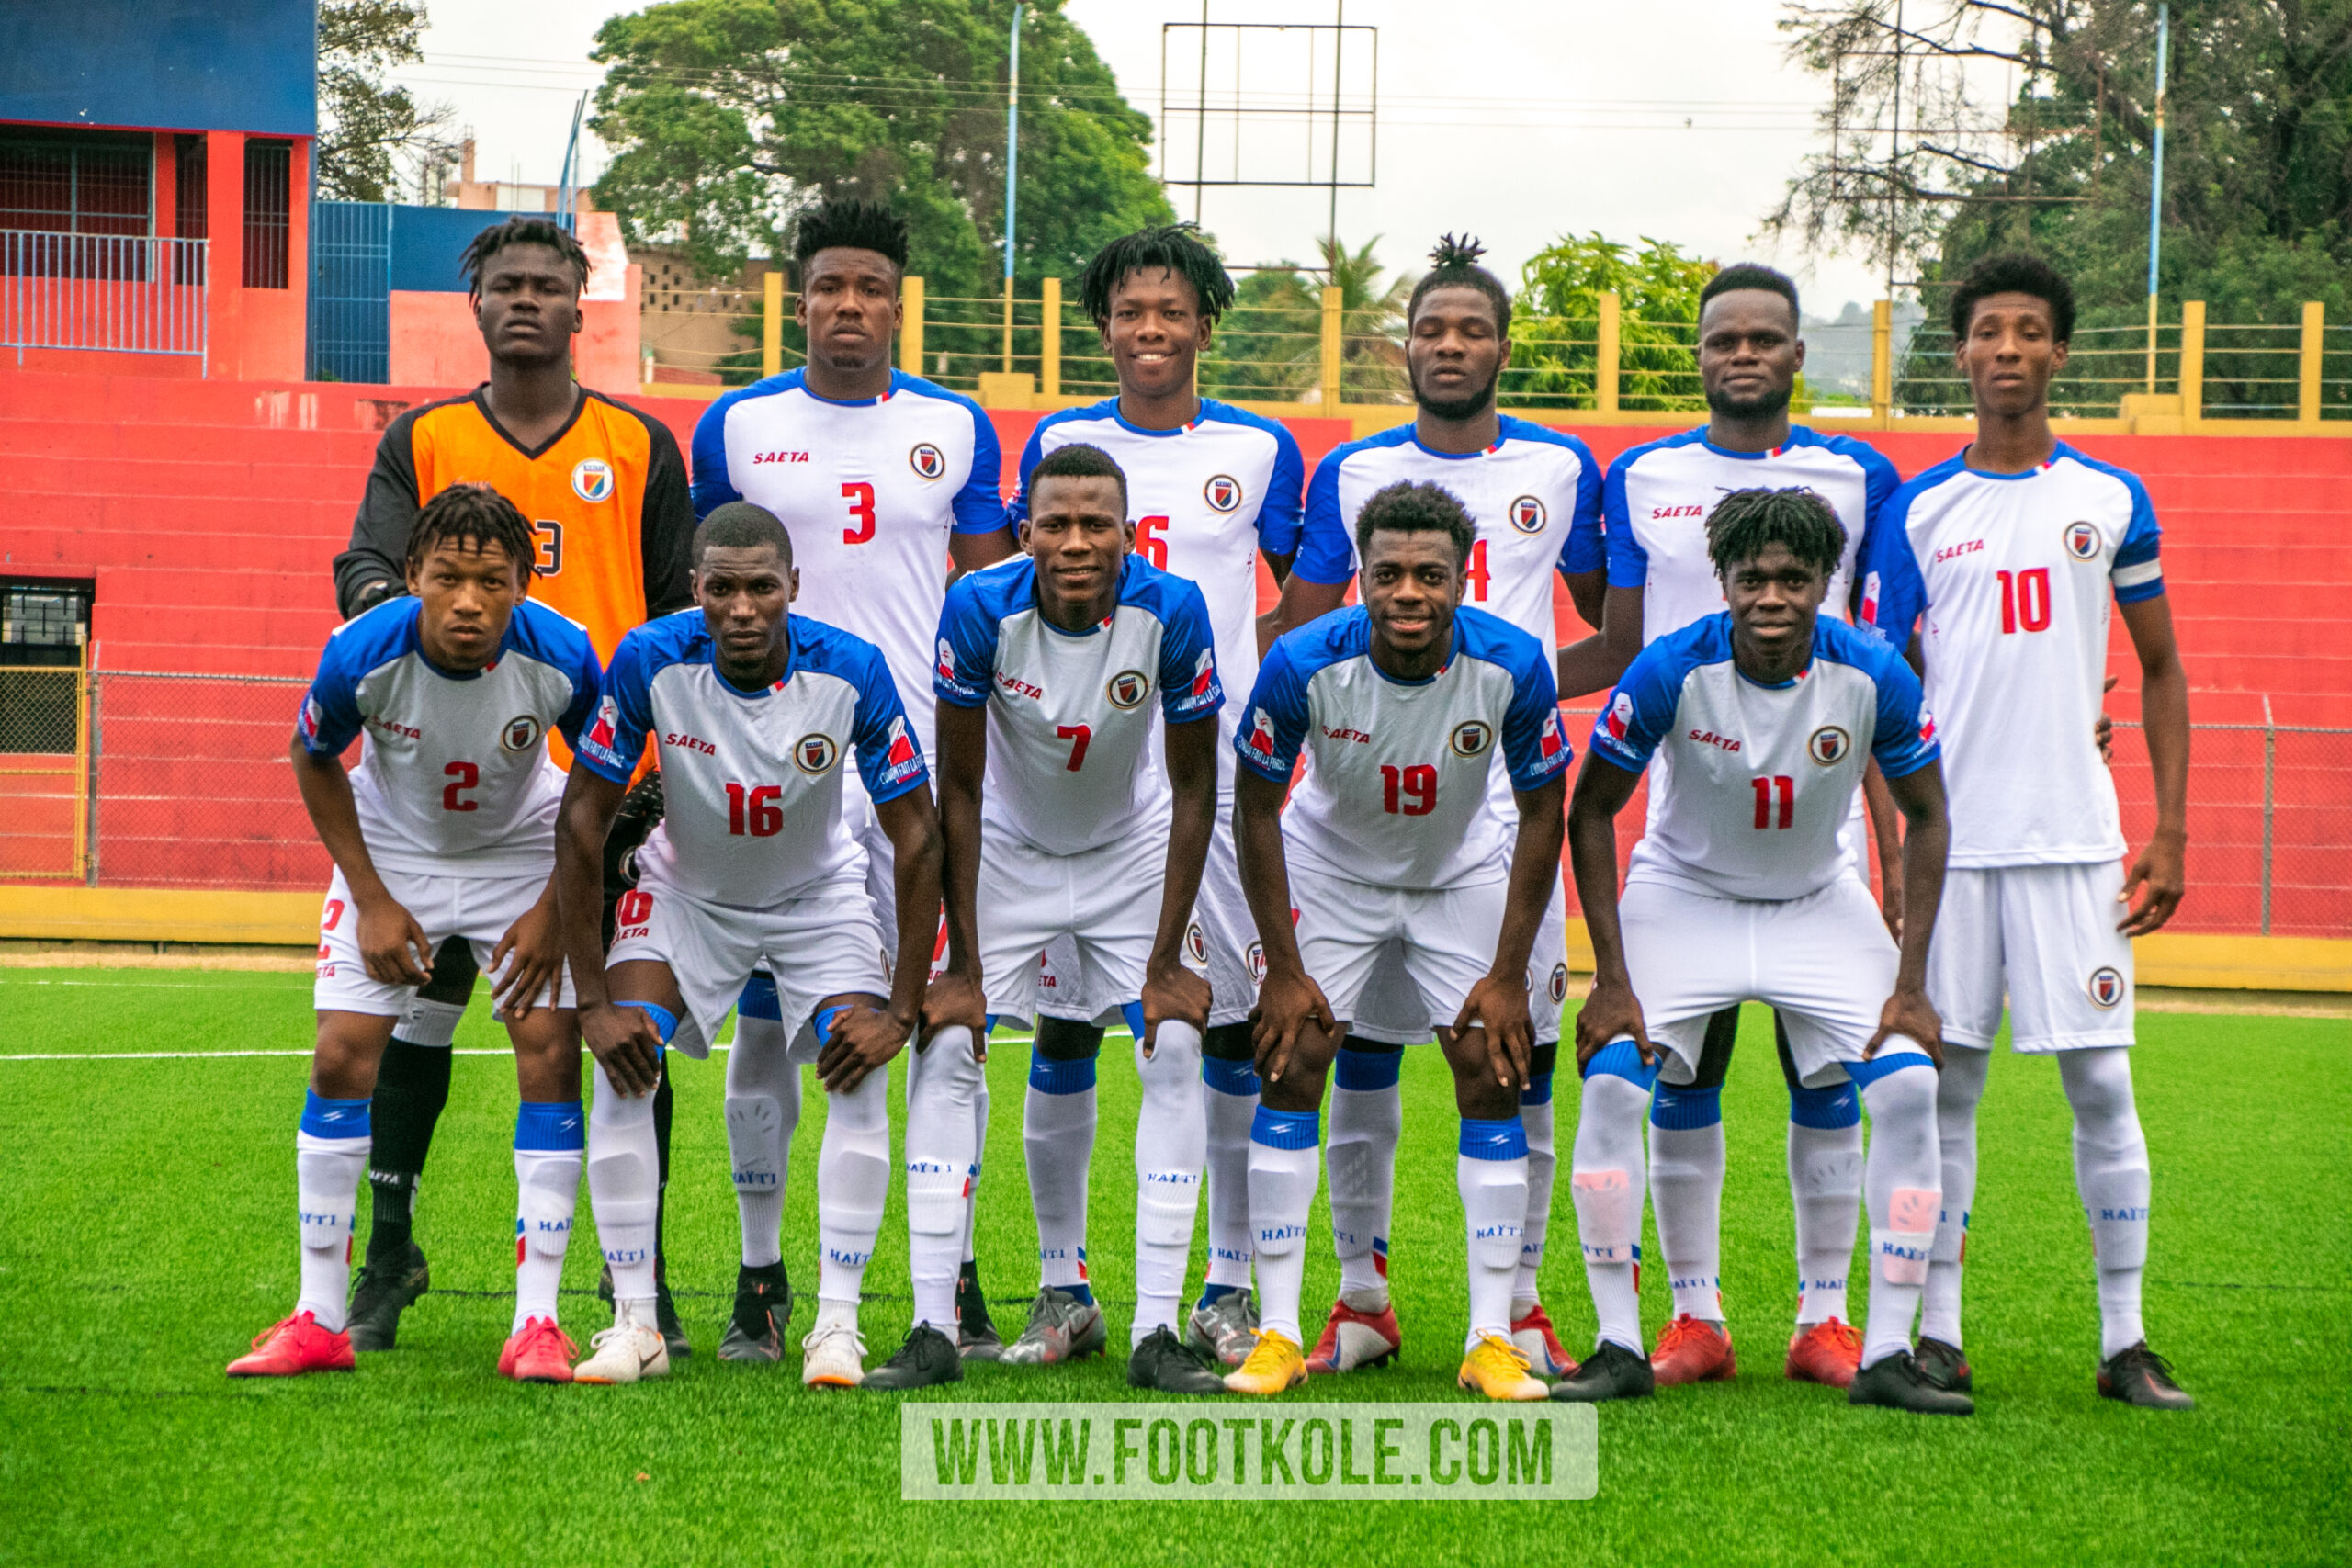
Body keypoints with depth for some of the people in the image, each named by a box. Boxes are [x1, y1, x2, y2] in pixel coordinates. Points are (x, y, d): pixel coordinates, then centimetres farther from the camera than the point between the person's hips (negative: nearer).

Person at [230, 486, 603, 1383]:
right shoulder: (362, 654, -29)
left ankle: (536, 1322, -7)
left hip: (523, 852, 0)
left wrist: (554, 910, -12)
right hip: (393, 849, 0)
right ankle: (319, 1322, 2)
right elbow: (313, 762, -7)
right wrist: (372, 901, -10)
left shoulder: (561, 657, -29)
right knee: (343, 1056, -8)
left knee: (551, 1054, -13)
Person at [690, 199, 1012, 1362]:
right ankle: (761, 1276, 12)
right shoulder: (739, 427, 6)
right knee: (767, 1018, 2)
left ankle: (955, 1276, 8)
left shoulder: (954, 428, 7)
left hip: (925, 763, 0)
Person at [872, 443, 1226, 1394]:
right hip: (1009, 849, 0)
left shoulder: (1169, 612, -25)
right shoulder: (981, 609, -26)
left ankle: (1157, 1333, -8)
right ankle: (934, 1331, -7)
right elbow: (959, 789, -16)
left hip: (1134, 847, 0)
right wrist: (964, 964, -17)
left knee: (1174, 1052, -14)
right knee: (944, 1053, -12)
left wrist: (1165, 959, -16)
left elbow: (1194, 789, -15)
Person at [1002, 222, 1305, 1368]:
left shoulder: (1259, 450, 6)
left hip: (1217, 759, -1)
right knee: (1065, 1017, 0)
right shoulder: (1061, 442, 8)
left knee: (1237, 1014, 0)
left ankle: (1230, 1285, 11)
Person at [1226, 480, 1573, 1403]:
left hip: (1464, 873, 1)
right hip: (1330, 867, 0)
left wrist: (1508, 973, -14)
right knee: (1291, 1067, -9)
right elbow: (1257, 809, -15)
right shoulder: (1303, 663, -29)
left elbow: (1543, 815, -13)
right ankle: (1277, 1333, -2)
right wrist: (1282, 969, -15)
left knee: (1492, 1074, -7)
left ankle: (1492, 1339, -2)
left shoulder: (1513, 666, -27)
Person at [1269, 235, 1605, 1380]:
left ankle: (1519, 1301, 9)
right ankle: (1361, 1295, 12)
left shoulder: (1561, 470, 8)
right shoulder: (1351, 475, 8)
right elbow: (1294, 636, 13)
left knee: (1519, 1049, 0)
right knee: (1362, 1043, 2)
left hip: (1510, 799, 0)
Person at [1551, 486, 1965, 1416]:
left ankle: (1886, 1357, -6)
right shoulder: (1672, 671, -24)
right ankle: (1619, 1349, -9)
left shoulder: (1875, 677, -21)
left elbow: (1925, 818, -6)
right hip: (1685, 893, -1)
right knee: (1611, 1084, -20)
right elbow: (1592, 813, -12)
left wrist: (1911, 983, -12)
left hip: (1820, 904, 1)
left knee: (1909, 1089, -15)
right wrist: (1610, 978, -18)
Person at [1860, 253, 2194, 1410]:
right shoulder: (1920, 511, 6)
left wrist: (2169, 830, 4)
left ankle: (2124, 1342, 5)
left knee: (2100, 1081, -1)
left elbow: (2161, 672, 11)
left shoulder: (2112, 499, 7)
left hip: (2075, 836, 0)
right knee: (1944, 1080, 3)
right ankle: (1938, 1334, 10)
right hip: (1950, 837, 0)